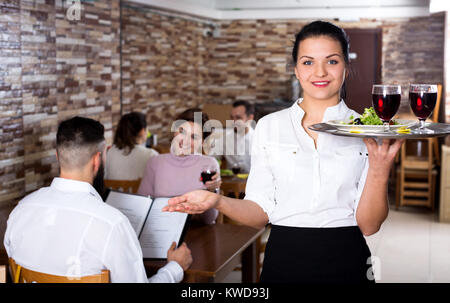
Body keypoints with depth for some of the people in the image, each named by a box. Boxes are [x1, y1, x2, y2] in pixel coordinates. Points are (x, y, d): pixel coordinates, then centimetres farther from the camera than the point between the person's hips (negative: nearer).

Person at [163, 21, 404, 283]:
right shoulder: (269, 127, 0)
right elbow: (261, 213, -1)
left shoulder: (367, 132, -2)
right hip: (284, 261, 1)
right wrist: (217, 201, -17)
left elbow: (369, 225, -6)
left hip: (346, 262, 0)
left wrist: (380, 170, -20)